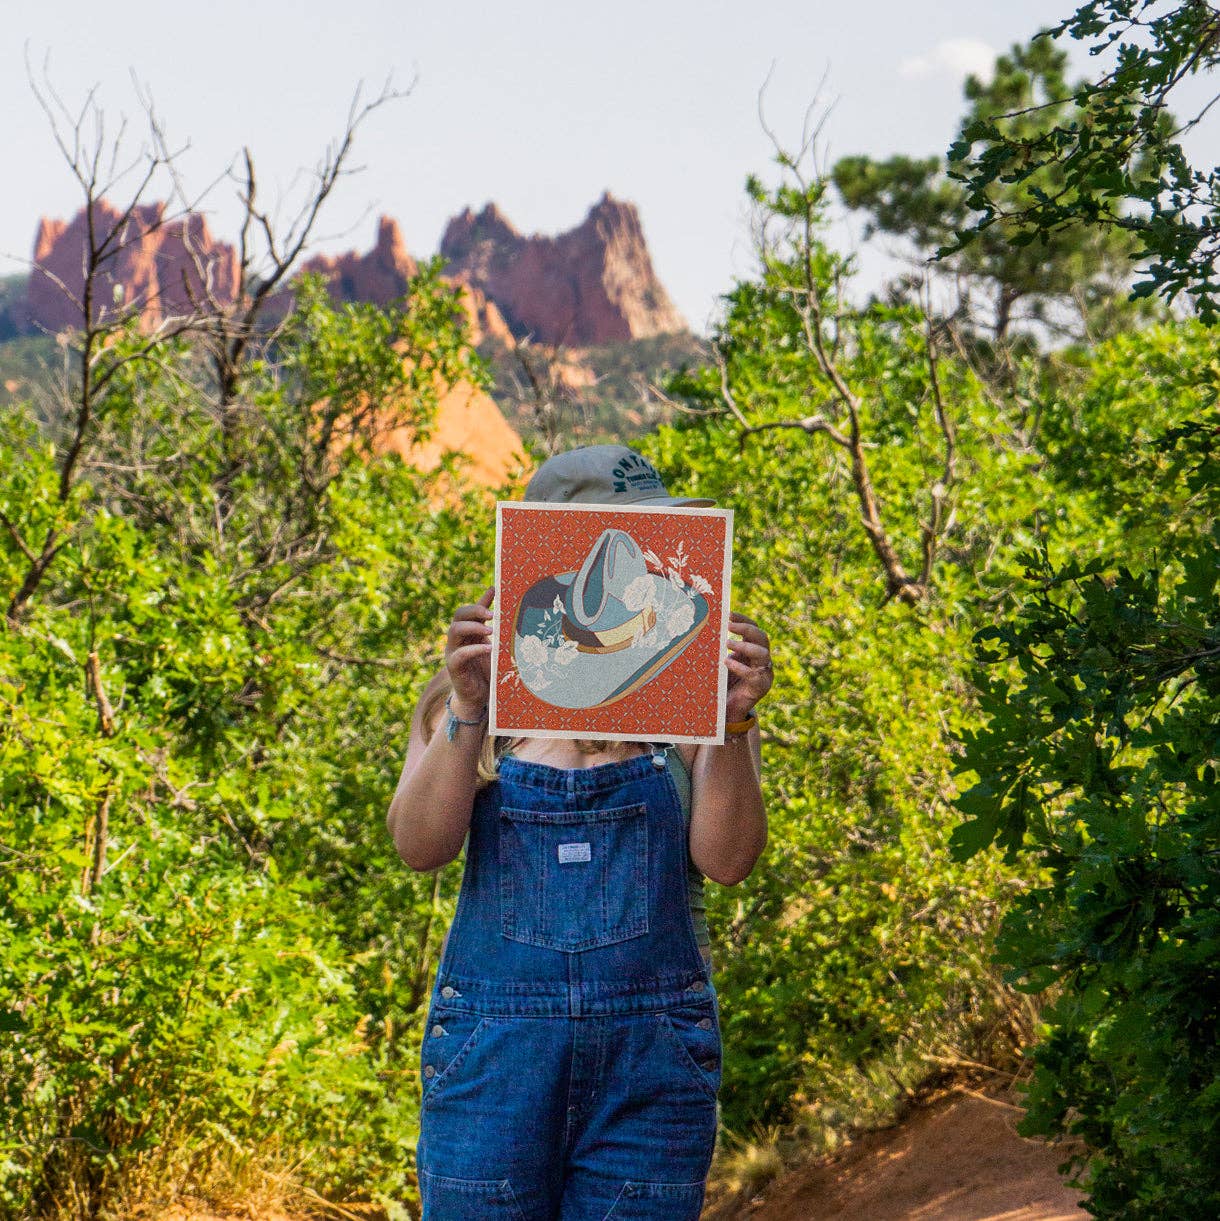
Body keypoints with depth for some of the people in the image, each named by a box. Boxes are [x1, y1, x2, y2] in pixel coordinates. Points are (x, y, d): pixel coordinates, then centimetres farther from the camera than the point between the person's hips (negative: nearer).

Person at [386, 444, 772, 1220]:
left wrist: (732, 726, -20)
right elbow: (420, 846, -6)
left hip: (653, 1054, 0)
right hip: (495, 1039, 0)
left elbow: (727, 860, -6)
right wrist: (469, 712, -19)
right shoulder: (475, 695, 7)